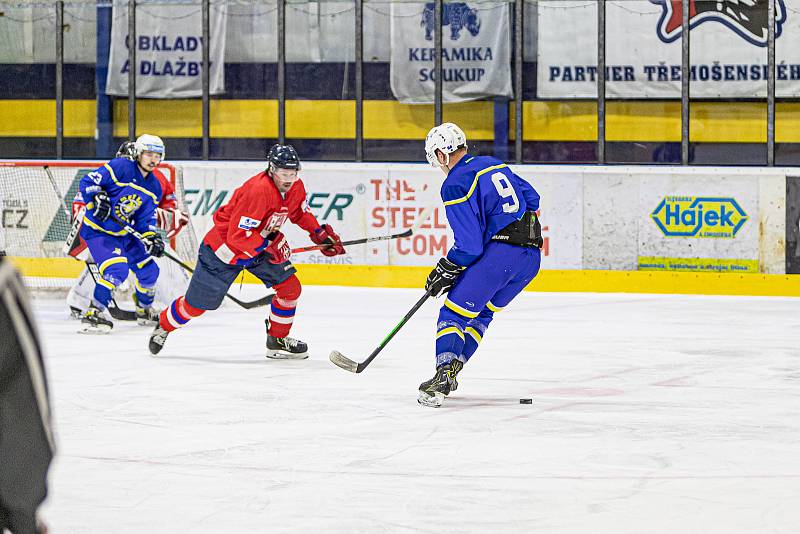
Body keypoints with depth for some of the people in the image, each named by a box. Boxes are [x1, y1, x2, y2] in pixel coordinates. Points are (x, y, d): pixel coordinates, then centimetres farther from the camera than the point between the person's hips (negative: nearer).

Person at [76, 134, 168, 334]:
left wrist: (151, 237, -14)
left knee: (149, 270, 11)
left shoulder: (155, 188, 4)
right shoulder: (121, 167, -18)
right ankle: (93, 314, -21)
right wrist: (97, 199, -36)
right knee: (117, 269, -28)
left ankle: (145, 310, 36)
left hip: (123, 233, 8)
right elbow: (88, 182, -18)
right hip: (97, 230, -8)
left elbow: (146, 219, 4)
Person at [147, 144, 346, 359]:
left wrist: (321, 234, 4)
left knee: (290, 287, -5)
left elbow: (300, 213, 15)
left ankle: (277, 340, 12)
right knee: (196, 304, 3)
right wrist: (269, 246, -32)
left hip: (260, 245, 7)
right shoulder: (258, 190, -35)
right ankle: (164, 326, 31)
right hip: (224, 246, -7)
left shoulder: (295, 187, -9)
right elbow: (238, 235, -34)